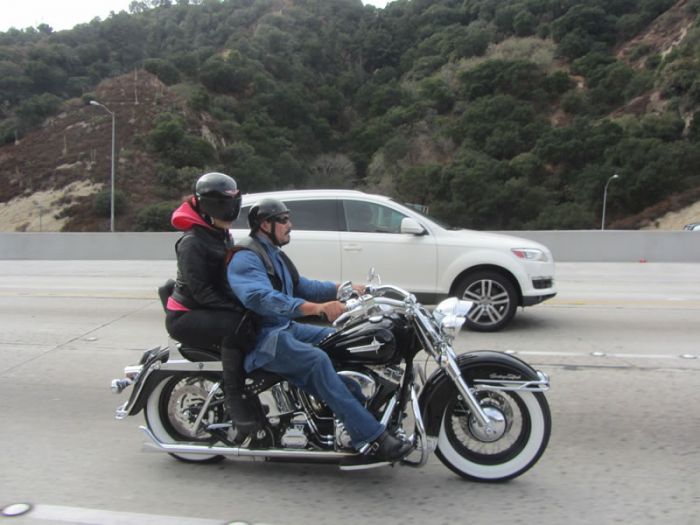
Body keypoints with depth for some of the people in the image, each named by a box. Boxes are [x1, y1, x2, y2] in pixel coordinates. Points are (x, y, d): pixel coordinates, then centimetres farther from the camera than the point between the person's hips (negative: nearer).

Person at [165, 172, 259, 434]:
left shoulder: (223, 237, 12)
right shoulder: (193, 241, -15)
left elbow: (232, 278, 17)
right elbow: (200, 290, -21)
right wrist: (236, 309, -27)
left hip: (214, 311, 9)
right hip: (185, 317, -8)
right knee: (236, 326, -33)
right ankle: (233, 398, -25)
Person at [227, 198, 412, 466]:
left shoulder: (273, 254, 19)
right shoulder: (245, 258, -14)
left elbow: (301, 286, 21)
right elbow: (261, 298, -33)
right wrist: (315, 307, -44)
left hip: (285, 327, 10)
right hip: (262, 338, -10)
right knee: (317, 360, -31)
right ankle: (372, 437, -31)